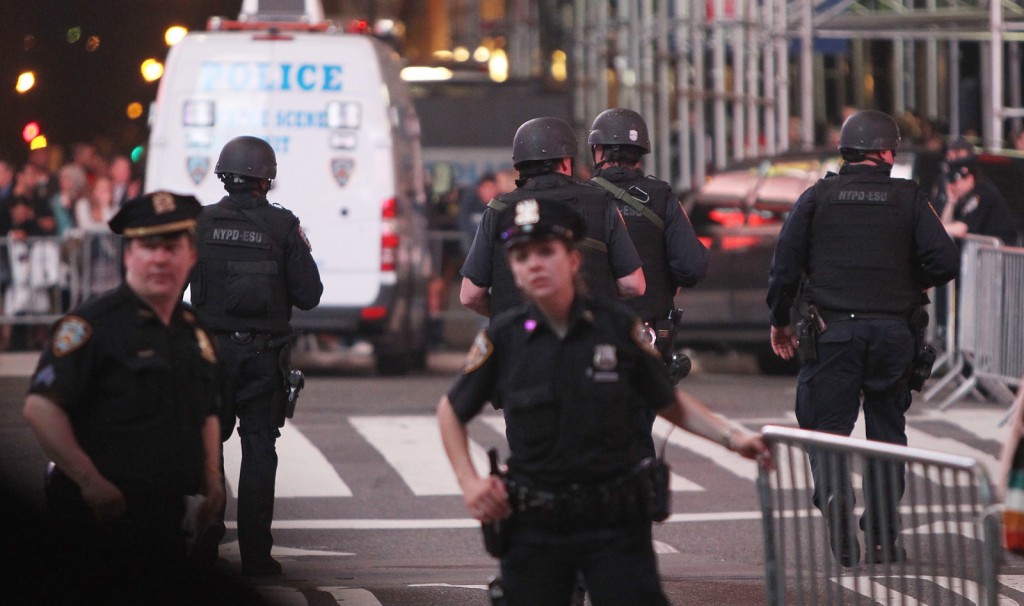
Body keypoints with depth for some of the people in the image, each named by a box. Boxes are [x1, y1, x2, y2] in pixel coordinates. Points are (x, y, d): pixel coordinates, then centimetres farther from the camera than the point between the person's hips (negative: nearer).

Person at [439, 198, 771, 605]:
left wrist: (730, 436, -2)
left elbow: (669, 402, 10)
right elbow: (451, 411, 13)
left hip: (615, 524, -1)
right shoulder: (502, 338, -2)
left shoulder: (618, 325, -2)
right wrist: (469, 482, 3)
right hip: (534, 526, 1)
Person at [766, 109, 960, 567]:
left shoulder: (817, 198, 2)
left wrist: (780, 321, 15)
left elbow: (784, 264, 1)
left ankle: (834, 495, -21)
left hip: (832, 331, -1)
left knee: (826, 426, 4)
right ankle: (882, 538, 12)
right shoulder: (909, 200, 2)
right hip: (893, 332, 1)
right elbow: (944, 262, -6)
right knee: (886, 431, 11)